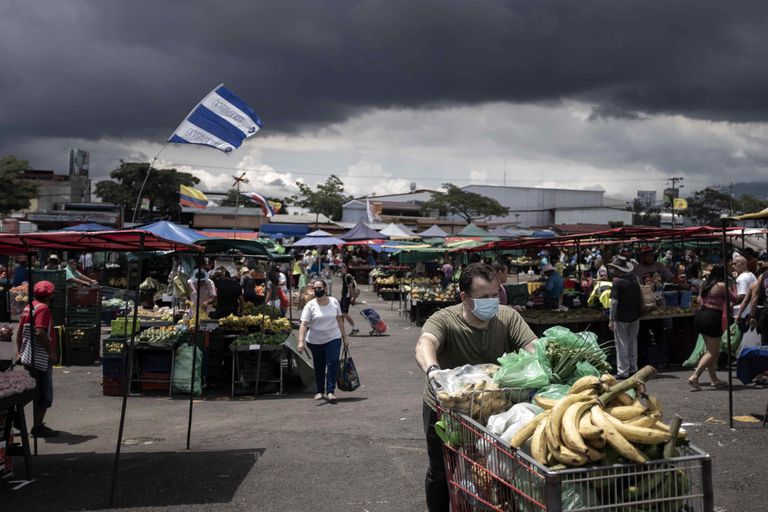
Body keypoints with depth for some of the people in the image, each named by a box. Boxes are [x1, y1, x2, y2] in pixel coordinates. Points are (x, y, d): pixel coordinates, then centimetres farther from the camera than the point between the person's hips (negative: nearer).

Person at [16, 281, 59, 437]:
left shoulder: (28, 307, 13)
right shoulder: (43, 308, -15)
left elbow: (19, 332, 16)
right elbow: (40, 333, -26)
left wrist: (20, 351, 24)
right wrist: (52, 352, -18)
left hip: (28, 358, 9)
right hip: (41, 359, -9)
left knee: (38, 393, 17)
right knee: (45, 395, -1)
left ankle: (37, 424, 25)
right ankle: (38, 427, 3)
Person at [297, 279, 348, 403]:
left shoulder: (334, 302, -1)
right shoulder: (310, 305, -10)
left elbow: (339, 320, 9)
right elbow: (304, 324, -17)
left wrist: (344, 336, 11)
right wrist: (301, 341, -28)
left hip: (333, 338, 1)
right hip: (315, 341, 0)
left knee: (333, 363, -13)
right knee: (319, 367, 10)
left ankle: (330, 391, -9)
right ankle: (320, 391, 26)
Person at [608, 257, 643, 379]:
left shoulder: (617, 282, -16)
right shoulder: (634, 279, 4)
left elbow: (614, 302, -20)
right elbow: (639, 298, 14)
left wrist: (611, 319, -18)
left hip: (621, 317, -6)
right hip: (634, 316, 6)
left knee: (622, 344, 1)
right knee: (632, 343, 17)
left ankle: (623, 371, 4)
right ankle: (633, 368, 24)